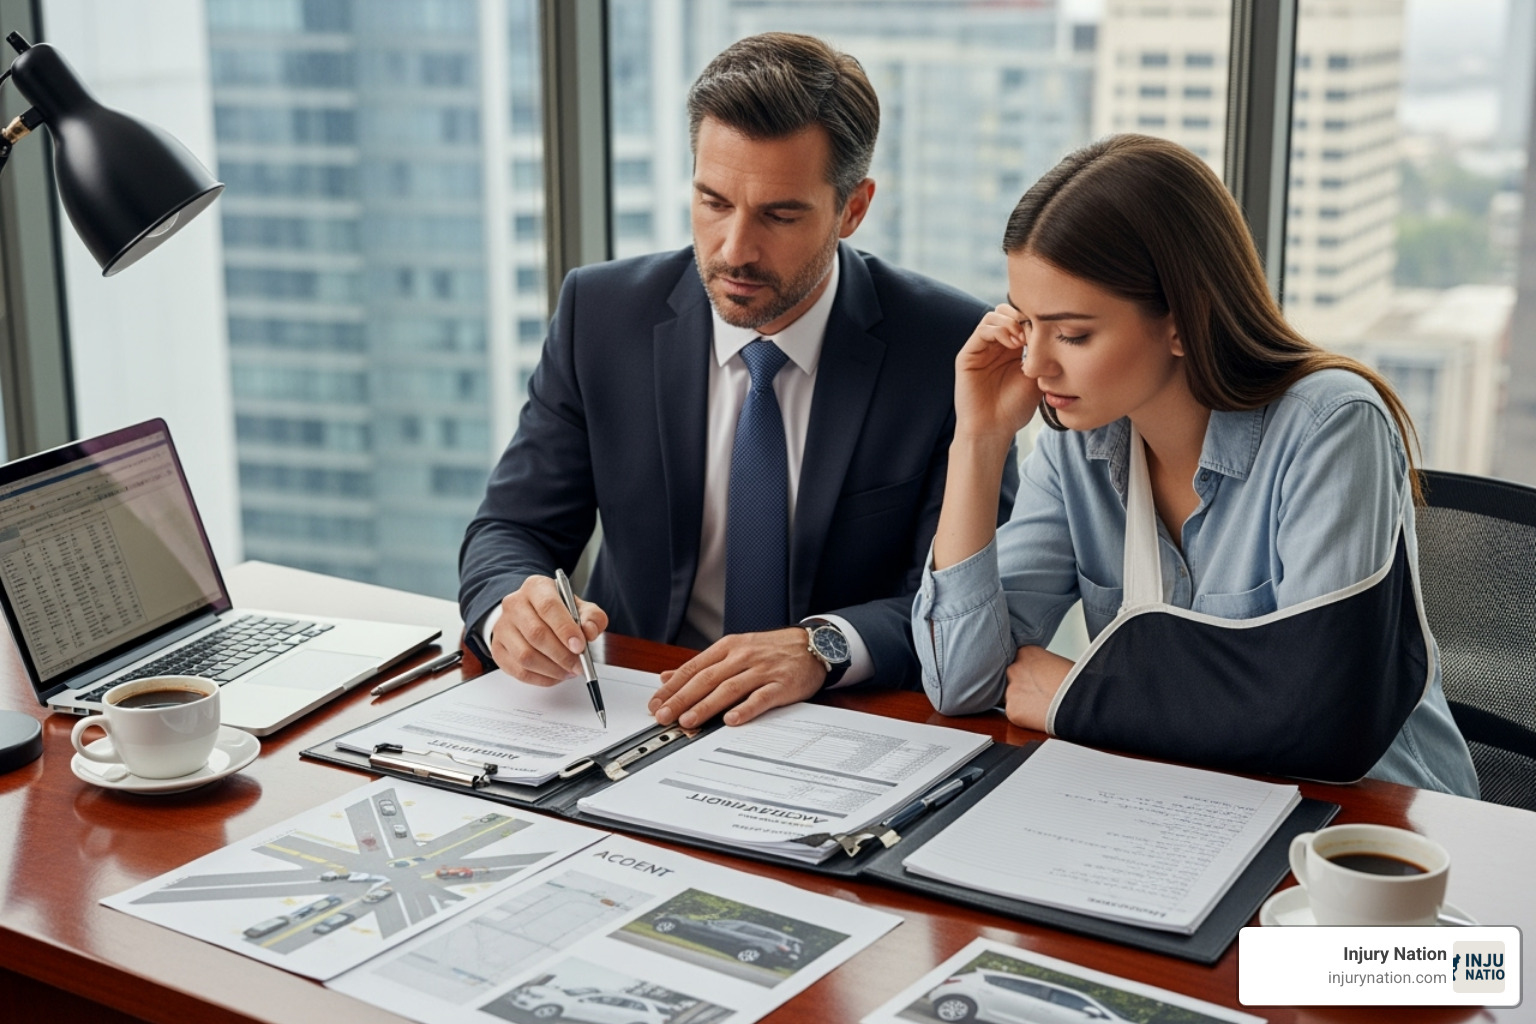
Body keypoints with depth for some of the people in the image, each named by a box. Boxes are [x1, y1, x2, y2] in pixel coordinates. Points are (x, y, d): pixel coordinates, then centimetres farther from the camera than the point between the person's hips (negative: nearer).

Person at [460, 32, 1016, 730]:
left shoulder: (951, 349, -8)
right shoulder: (599, 314, -1)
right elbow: (511, 530, 1)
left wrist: (821, 647, -29)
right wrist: (511, 607, -23)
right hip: (638, 715, 2)